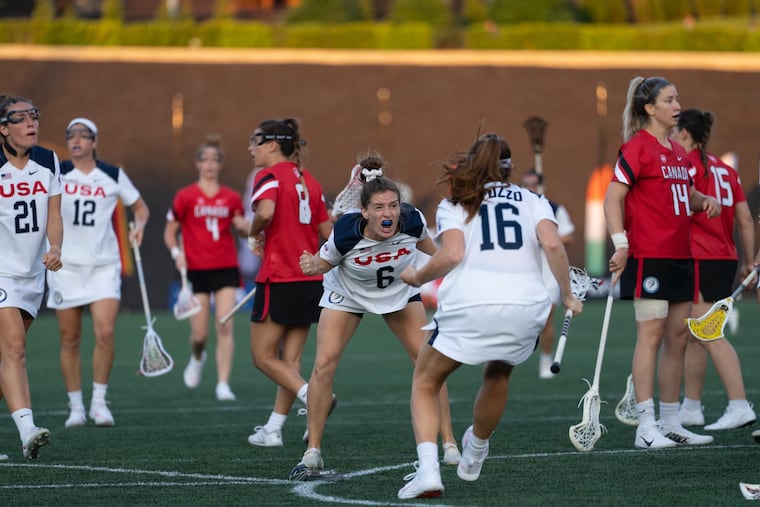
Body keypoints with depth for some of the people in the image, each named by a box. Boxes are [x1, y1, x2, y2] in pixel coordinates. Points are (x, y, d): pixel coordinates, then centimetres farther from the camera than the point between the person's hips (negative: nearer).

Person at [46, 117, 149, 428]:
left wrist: (139, 225, -5)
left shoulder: (113, 176, 3)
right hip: (66, 265, 0)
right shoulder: (57, 174, 2)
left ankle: (99, 402, -1)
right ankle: (75, 408, 12)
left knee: (105, 333, -14)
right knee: (70, 340, 2)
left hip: (104, 265, 0)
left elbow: (140, 207, 15)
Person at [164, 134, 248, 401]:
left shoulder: (232, 198, 7)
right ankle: (197, 358, 35)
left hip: (226, 268, 1)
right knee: (200, 333, -1)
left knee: (225, 326, -11)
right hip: (196, 270, -1)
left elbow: (241, 229, 18)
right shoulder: (185, 197, 1)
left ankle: (223, 384, -10)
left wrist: (244, 226, -6)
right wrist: (177, 253, -11)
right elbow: (170, 232, 7)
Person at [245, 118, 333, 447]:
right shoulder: (308, 180, 11)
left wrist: (255, 234, -11)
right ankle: (273, 429, 11)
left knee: (263, 356, 2)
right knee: (290, 360, 10)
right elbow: (328, 231, 13)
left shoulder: (270, 176, -10)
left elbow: (265, 211, -29)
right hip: (311, 279, 7)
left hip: (279, 281, -7)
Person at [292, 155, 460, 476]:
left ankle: (449, 443, 3)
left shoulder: (412, 220, -29)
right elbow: (326, 262, -16)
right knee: (324, 364, -15)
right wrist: (312, 266, -36)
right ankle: (313, 451, -4)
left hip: (400, 292, 2)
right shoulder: (346, 231, -35)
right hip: (347, 293, -2)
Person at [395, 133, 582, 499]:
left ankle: (428, 469, -7)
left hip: (468, 305, -2)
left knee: (425, 382, 14)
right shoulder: (532, 201, 19)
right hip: (526, 305, 2)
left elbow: (452, 253, -3)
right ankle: (474, 456, 47)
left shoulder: (453, 204, 15)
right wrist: (566, 295, 8)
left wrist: (418, 277, 13)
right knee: (498, 373, 33)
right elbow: (552, 244, 0)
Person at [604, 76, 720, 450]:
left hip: (680, 257, 8)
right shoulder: (638, 147, -8)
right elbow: (613, 197, -13)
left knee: (678, 337, 9)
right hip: (649, 255, -8)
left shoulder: (678, 152, 15)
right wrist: (620, 243, -23)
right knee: (651, 335, -9)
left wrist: (704, 201, 6)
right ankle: (646, 428, -8)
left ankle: (671, 423, 15)